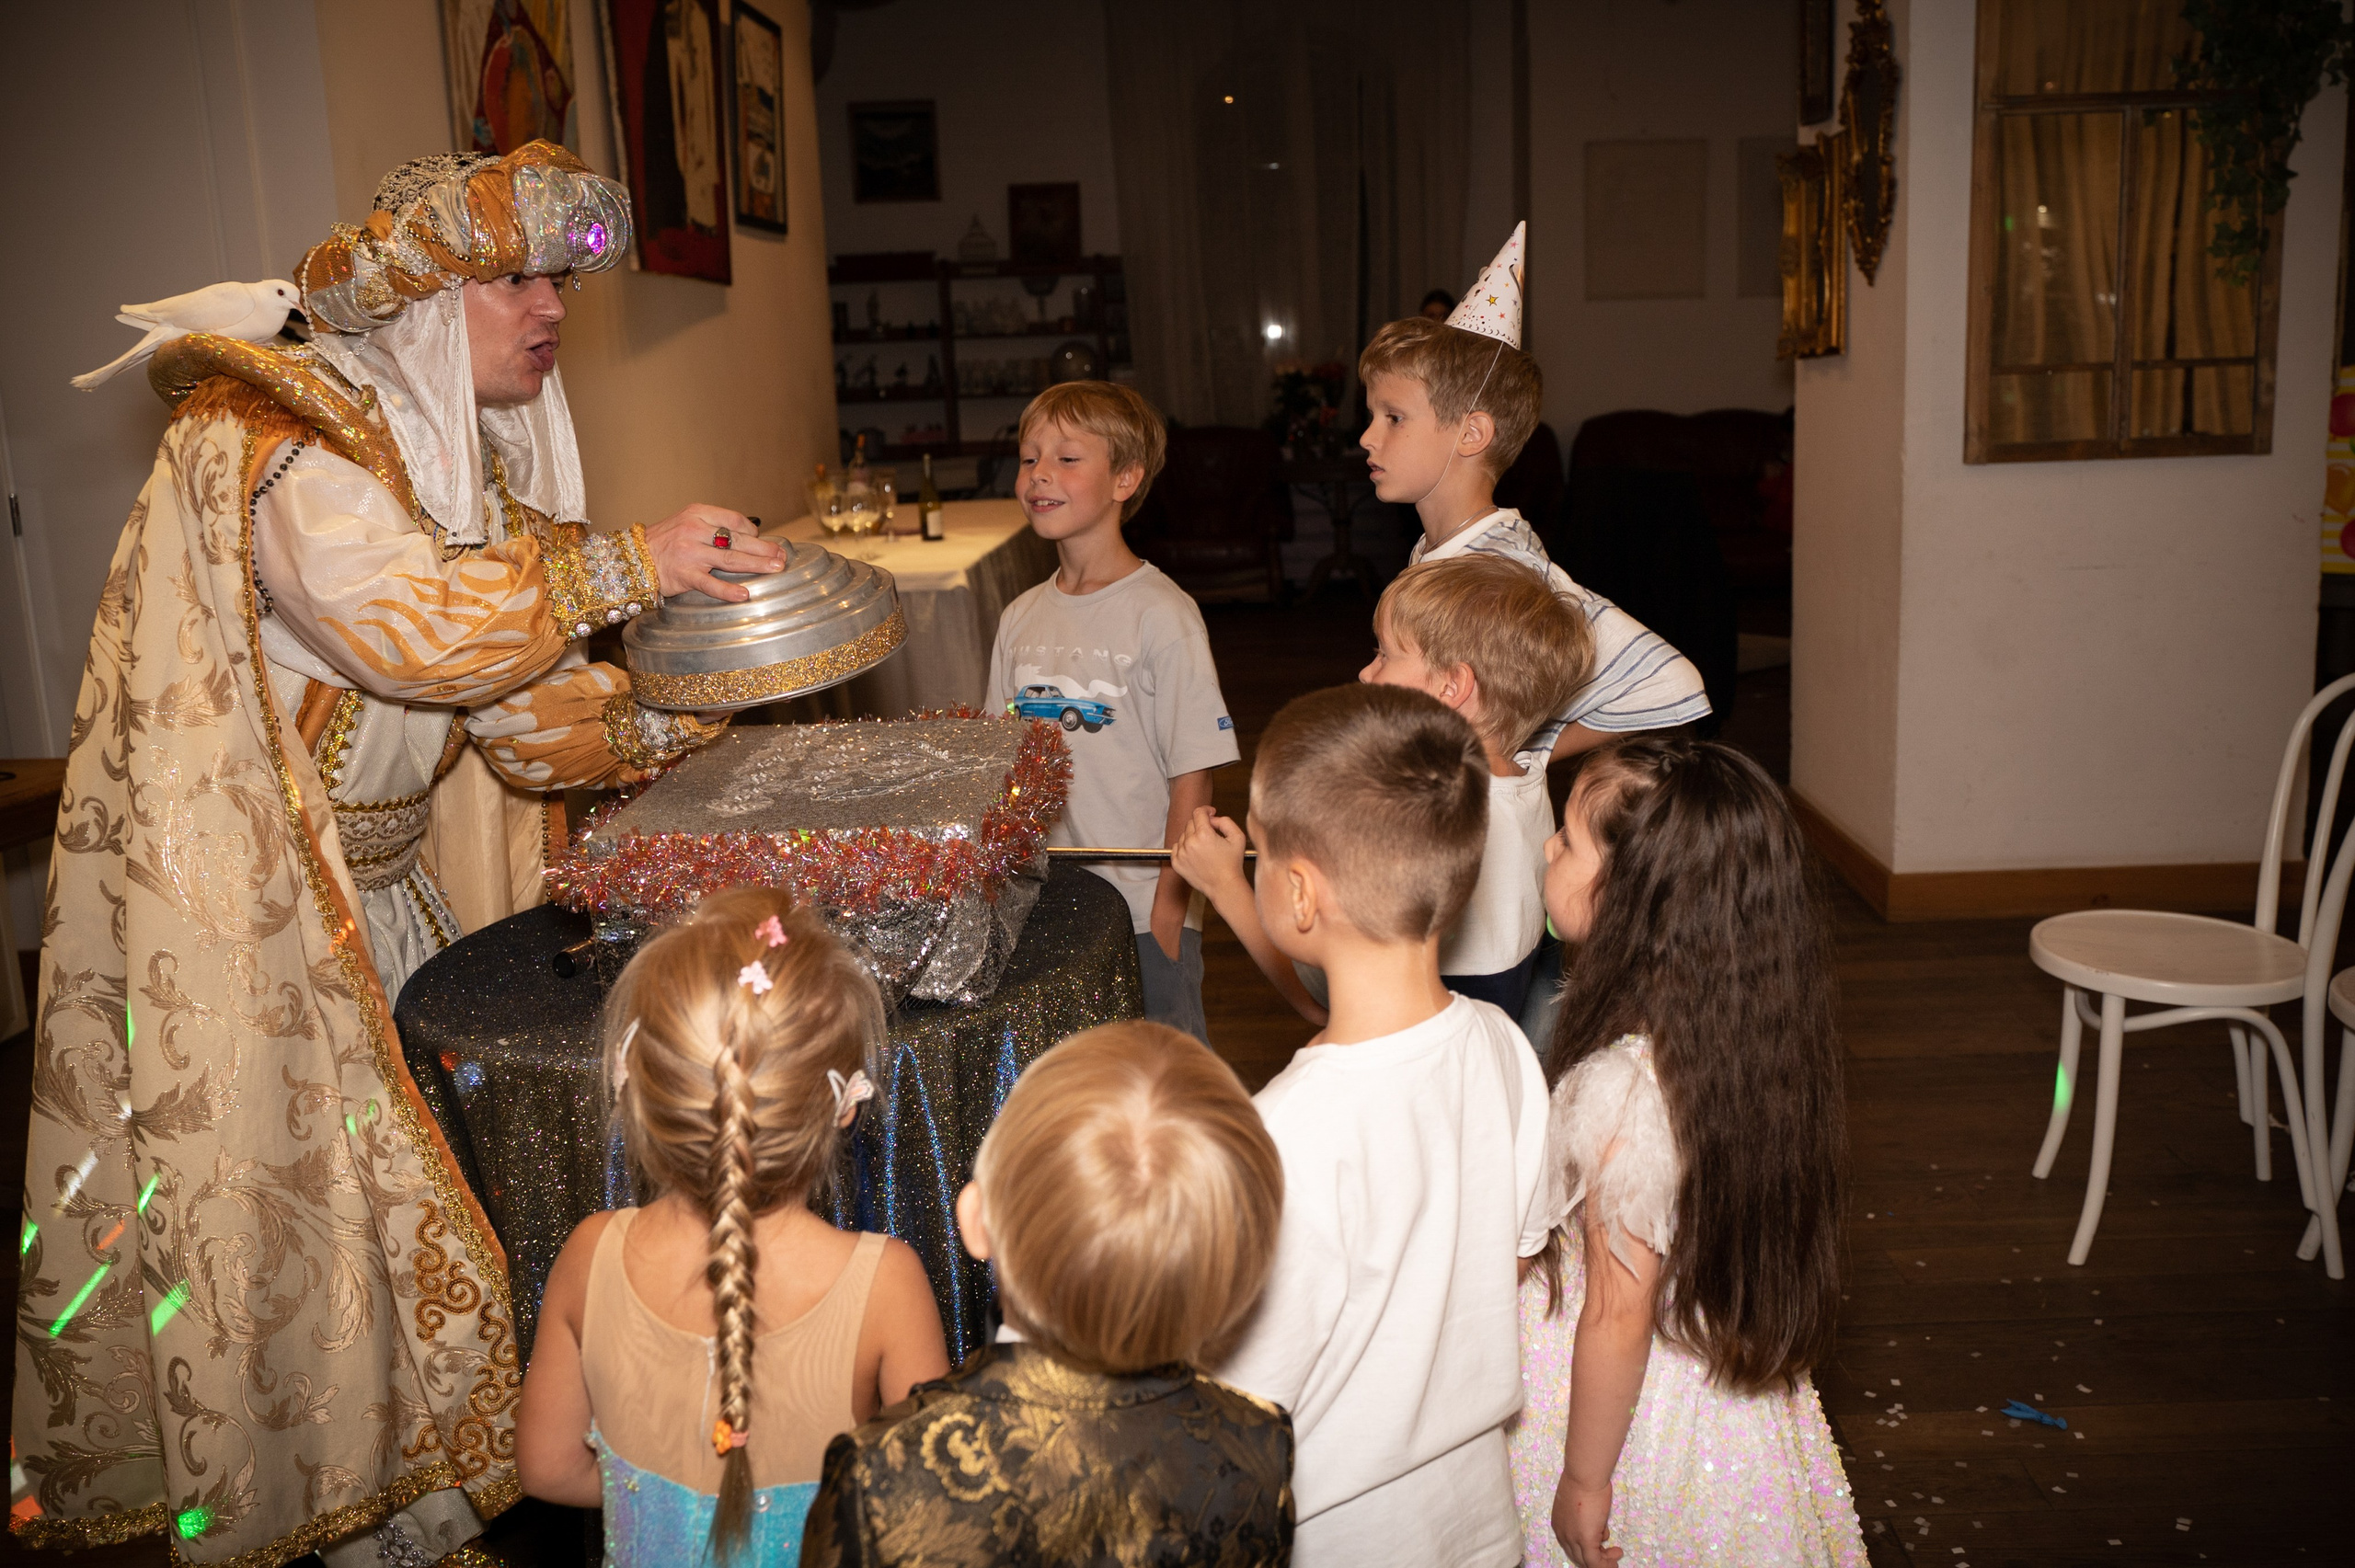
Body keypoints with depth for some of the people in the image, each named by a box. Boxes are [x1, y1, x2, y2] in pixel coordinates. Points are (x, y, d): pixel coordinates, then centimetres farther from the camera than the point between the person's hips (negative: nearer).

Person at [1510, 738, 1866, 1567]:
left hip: (1639, 1397, -7)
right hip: (1725, 1374, 7)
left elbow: (1620, 1319, -24)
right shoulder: (1749, 1031, -11)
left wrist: (1584, 1481, -10)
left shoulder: (1621, 1089, -34)